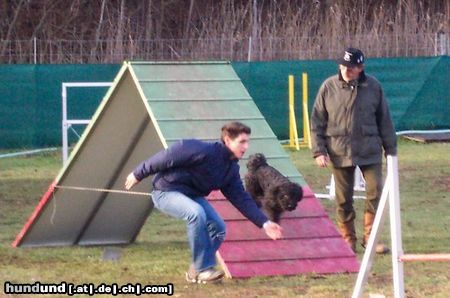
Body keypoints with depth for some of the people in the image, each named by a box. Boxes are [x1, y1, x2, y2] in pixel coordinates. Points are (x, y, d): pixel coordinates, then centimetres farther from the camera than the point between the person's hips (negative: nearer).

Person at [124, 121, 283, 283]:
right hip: (166, 191, -9)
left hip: (191, 195, 9)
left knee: (218, 228, -4)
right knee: (197, 213, -34)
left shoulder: (231, 168, -1)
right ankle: (203, 269, -22)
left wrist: (264, 223, -9)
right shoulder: (205, 152, -28)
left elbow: (241, 199, 1)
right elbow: (169, 156, -24)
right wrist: (138, 174, -17)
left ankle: (195, 271, 11)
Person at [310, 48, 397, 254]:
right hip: (340, 152, 0)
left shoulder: (373, 87, 1)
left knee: (375, 192, -7)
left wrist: (390, 148, 10)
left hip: (370, 151, 0)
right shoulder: (329, 87, -2)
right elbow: (317, 122, 3)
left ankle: (370, 236, 3)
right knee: (344, 199, 4)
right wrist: (318, 151, -4)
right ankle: (348, 240, 14)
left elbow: (384, 120, 9)